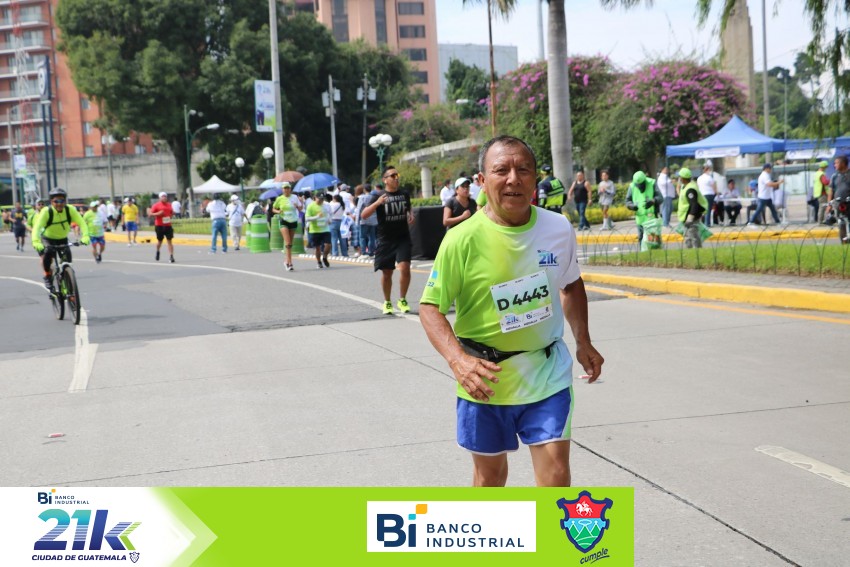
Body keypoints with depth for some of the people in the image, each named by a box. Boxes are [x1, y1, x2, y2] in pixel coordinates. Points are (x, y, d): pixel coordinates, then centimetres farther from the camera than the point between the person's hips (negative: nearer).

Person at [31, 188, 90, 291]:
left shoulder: (70, 210, -20)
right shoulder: (46, 211, -26)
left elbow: (82, 223, -25)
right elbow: (37, 227, -36)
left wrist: (85, 236, -44)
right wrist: (36, 242, -53)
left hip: (63, 239, 2)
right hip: (48, 239, -2)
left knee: (67, 259, -16)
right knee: (47, 254, -30)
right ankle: (47, 276, -6)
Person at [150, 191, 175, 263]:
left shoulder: (169, 205, 10)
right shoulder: (156, 205, -3)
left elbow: (172, 213, 26)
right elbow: (151, 214, -6)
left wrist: (171, 216, 7)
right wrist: (158, 213, -19)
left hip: (168, 225, 2)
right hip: (159, 225, -2)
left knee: (170, 240, -7)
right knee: (159, 241, 10)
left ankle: (171, 256, -10)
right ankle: (157, 252, 39)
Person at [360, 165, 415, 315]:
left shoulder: (404, 194, 6)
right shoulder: (378, 196, -5)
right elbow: (364, 215, -13)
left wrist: (411, 216, 5)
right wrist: (377, 203, -28)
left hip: (403, 238, 1)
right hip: (385, 240, -1)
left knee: (404, 267, -16)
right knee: (387, 272, 7)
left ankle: (402, 300, 1)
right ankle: (387, 302, 25)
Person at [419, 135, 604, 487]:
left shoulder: (559, 229, -5)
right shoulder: (463, 240, -16)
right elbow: (430, 307, -12)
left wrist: (583, 342, 8)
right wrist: (457, 359, -28)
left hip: (548, 375, 2)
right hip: (485, 381, -1)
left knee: (556, 474, -6)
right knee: (489, 474, 14)